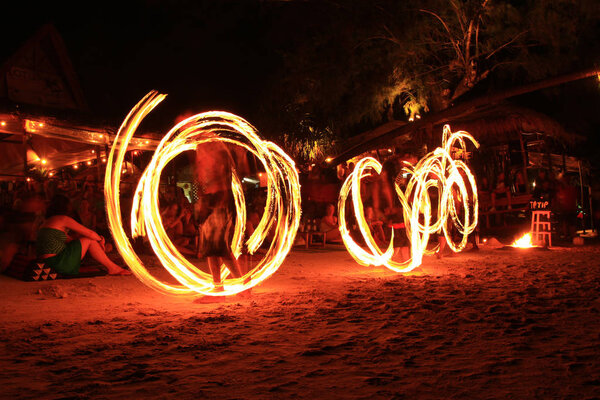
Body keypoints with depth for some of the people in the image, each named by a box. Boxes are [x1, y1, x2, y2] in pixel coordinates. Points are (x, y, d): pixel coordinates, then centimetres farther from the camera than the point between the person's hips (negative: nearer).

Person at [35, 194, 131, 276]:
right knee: (89, 240, 0)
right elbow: (89, 233, -5)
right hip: (57, 262, -9)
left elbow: (68, 240, 23)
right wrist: (100, 239, 17)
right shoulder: (63, 219, -6)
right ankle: (113, 268, 5)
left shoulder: (48, 221, 22)